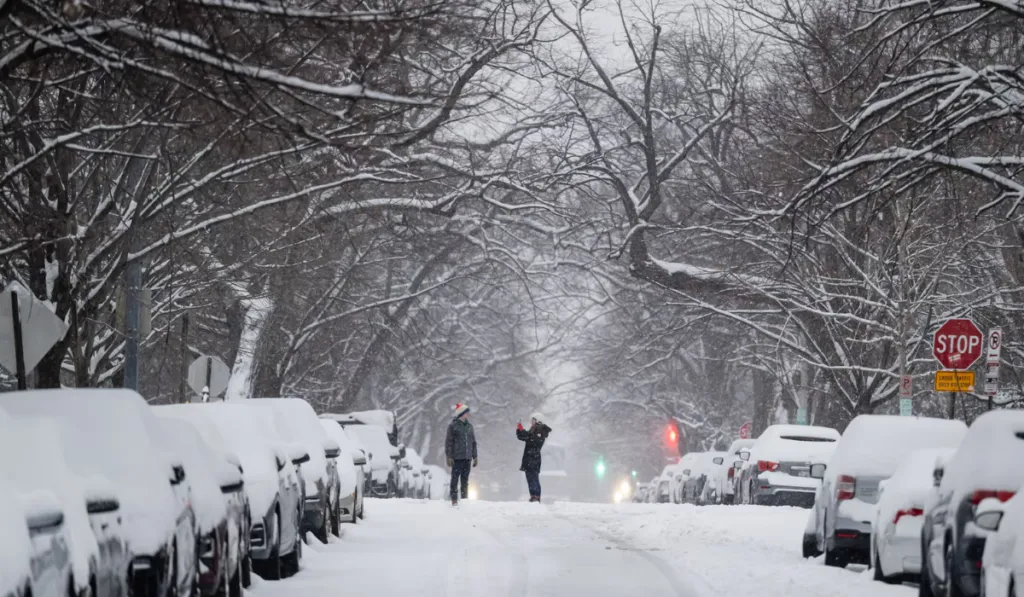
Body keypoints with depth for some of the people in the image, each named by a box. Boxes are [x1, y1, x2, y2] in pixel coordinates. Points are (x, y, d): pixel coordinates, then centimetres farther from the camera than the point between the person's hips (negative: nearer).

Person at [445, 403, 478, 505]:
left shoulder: (469, 426, 14)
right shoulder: (453, 425, -3)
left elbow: (473, 442, 19)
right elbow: (448, 442, -5)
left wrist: (474, 456, 15)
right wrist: (449, 456, -12)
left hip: (467, 458, 5)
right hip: (457, 457, -5)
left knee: (465, 480, 8)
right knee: (455, 478, -5)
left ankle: (465, 499, 12)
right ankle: (454, 500, -4)